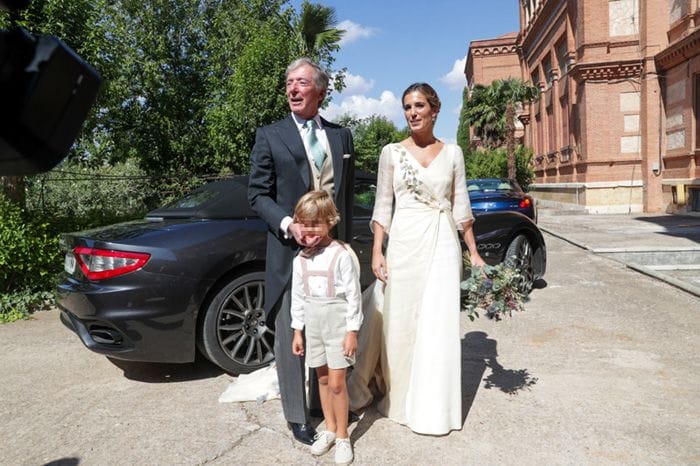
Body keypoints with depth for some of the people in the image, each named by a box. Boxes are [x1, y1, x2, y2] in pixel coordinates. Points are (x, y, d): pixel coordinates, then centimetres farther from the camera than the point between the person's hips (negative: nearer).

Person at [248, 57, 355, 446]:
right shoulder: (269, 135, 1)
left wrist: (346, 239, 9)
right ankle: (297, 416, 21)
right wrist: (288, 224, -18)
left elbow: (348, 192, 14)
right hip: (290, 250, -3)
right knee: (290, 336, 5)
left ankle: (326, 402, 31)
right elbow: (257, 194, -2)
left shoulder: (342, 136, 11)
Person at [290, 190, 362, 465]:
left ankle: (342, 437, 15)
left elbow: (353, 295, -11)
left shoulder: (341, 255, -13)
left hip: (338, 326, -5)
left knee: (336, 383, -1)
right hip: (313, 326, 5)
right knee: (322, 379, 15)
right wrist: (297, 330, 8)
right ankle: (330, 429, 30)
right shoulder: (301, 259, 2)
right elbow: (298, 297, 8)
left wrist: (352, 331, -12)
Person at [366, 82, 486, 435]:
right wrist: (377, 252, -4)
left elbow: (460, 207, 8)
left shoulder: (452, 153, 6)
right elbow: (383, 206, 3)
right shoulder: (392, 152, 4)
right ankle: (401, 399, 25)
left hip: (442, 243, 1)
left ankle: (435, 408, 18)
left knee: (439, 325, 3)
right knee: (402, 321, 5)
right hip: (404, 243, 0)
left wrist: (474, 253, 5)